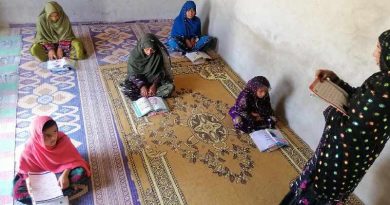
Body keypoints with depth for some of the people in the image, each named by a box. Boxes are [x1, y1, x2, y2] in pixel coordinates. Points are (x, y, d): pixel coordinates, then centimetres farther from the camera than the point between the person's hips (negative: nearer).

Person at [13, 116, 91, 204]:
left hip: (62, 172, -1)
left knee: (81, 173, -31)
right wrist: (28, 180, -24)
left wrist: (65, 174, -30)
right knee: (18, 192, -22)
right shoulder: (31, 147, -19)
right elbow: (26, 168, -6)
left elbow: (72, 160, -15)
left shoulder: (62, 139, -21)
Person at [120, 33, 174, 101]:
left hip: (154, 80, 1)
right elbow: (133, 74, -15)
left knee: (170, 87, -27)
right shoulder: (135, 54, -19)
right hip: (139, 79, -1)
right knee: (125, 89, -29)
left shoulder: (159, 54, -17)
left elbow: (159, 72, -10)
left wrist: (154, 85, -24)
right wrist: (142, 86, -28)